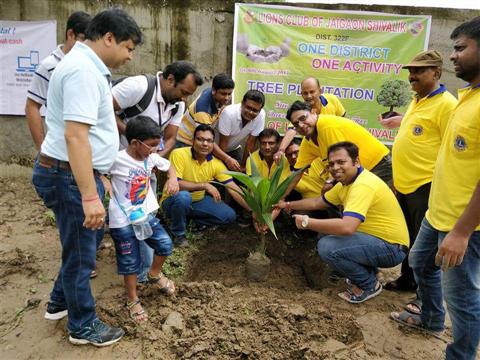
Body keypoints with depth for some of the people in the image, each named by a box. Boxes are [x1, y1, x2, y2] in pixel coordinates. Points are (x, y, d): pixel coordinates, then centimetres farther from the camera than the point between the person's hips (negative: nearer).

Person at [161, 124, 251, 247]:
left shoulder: (216, 164, -11)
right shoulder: (179, 154, -23)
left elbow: (234, 189, -12)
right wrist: (204, 185, -32)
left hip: (198, 201, 5)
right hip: (173, 201, -4)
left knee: (229, 215, -7)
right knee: (183, 196, -39)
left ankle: (190, 220, 9)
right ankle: (178, 234, -11)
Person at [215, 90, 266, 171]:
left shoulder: (261, 115, -24)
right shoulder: (229, 113, -33)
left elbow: (250, 143, -15)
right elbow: (223, 143, -25)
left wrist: (243, 165, -9)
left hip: (235, 149, 3)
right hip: (217, 149, -3)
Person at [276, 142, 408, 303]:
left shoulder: (363, 185, -26)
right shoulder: (346, 182, 7)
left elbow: (347, 227, -38)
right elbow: (317, 202, 19)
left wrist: (307, 222, -28)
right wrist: (288, 205, 18)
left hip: (392, 247, -10)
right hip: (376, 237, 10)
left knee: (326, 247, -23)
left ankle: (369, 285, 1)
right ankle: (366, 272, 20)